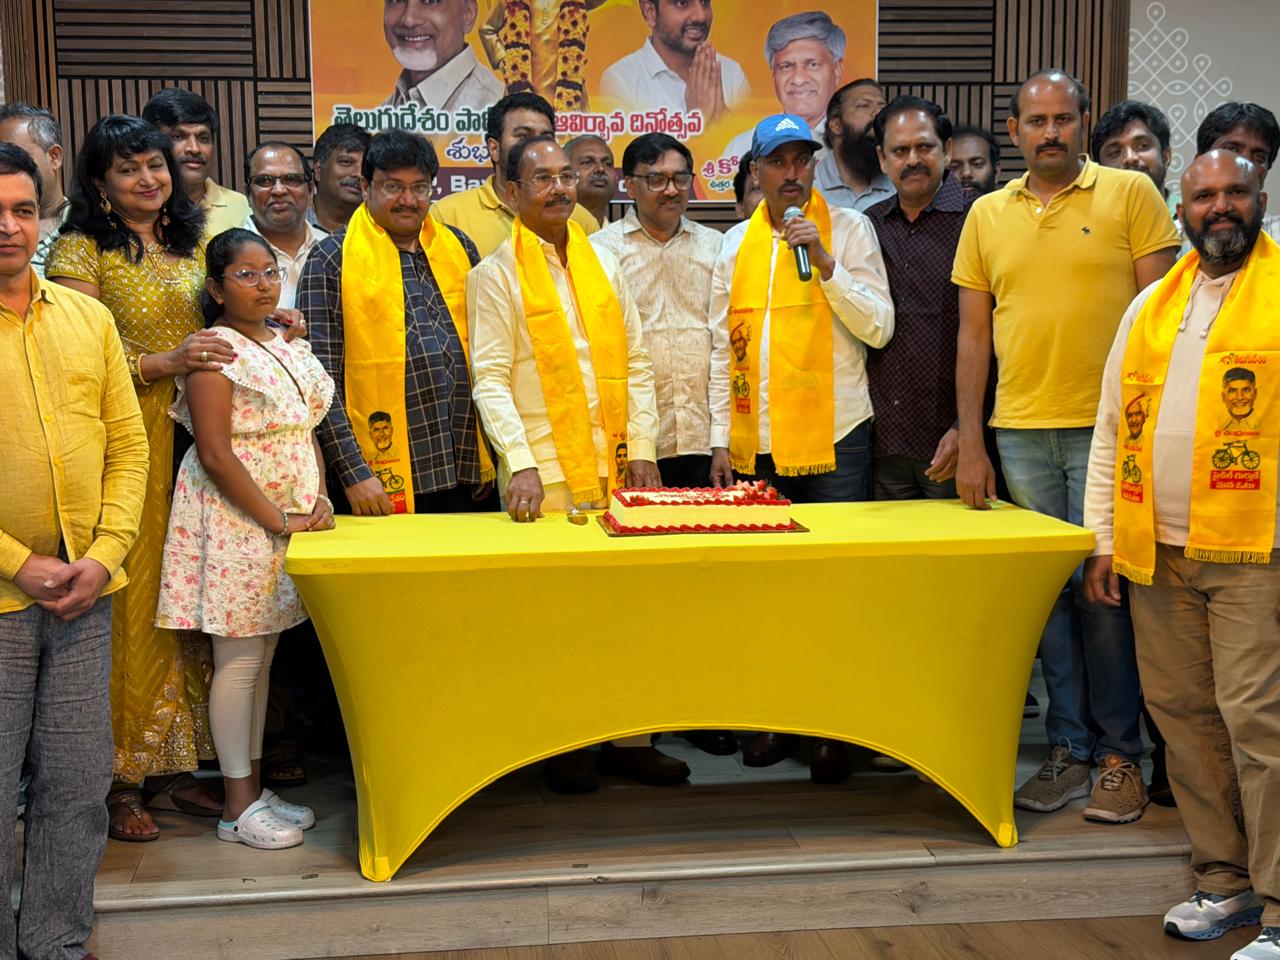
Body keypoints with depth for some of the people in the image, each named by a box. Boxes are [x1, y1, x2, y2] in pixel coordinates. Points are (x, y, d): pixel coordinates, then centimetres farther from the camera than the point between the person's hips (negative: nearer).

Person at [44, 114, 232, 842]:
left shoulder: (190, 243, 16)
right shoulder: (82, 249, -2)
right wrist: (164, 363, -19)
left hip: (194, 442, 6)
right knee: (129, 604, -3)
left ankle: (175, 765, 18)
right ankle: (120, 780, 8)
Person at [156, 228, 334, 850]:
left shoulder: (288, 347, 13)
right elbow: (214, 453, -17)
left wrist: (319, 501, 2)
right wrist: (279, 519, -16)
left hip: (289, 521, 8)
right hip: (235, 519, -8)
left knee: (262, 653, 12)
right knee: (238, 659, -2)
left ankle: (255, 788, 20)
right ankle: (238, 806, 7)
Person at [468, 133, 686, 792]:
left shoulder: (603, 264, 14)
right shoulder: (496, 276, -1)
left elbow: (635, 362, 14)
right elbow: (490, 381, -8)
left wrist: (641, 447, 5)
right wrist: (521, 462, -18)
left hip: (614, 466, 5)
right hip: (546, 474, -5)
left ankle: (627, 738, 17)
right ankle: (561, 747, 12)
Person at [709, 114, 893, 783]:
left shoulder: (849, 228, 2)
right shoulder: (736, 244, 11)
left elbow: (879, 328, -5)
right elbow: (722, 349, 13)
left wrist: (826, 263, -14)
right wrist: (721, 438, 9)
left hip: (834, 438, -3)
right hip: (756, 445, 3)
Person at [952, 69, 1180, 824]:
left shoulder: (1131, 194, 1)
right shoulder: (988, 215, 11)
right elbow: (973, 334, 11)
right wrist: (971, 445, 6)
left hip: (1106, 429, -3)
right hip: (1020, 434, 4)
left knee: (1104, 591, -3)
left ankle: (1119, 756, 11)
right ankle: (1069, 751, 18)